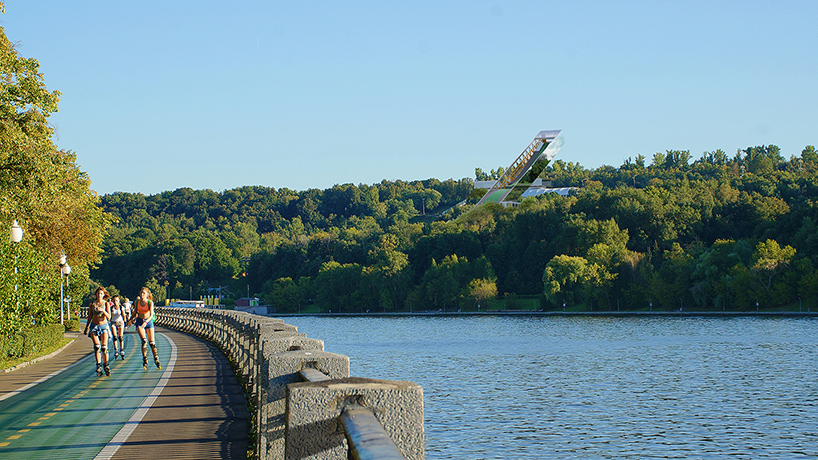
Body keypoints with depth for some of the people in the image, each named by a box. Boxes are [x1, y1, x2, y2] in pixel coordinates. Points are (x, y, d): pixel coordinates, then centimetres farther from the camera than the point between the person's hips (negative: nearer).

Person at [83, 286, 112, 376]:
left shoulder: (106, 304, 3)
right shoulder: (92, 304, 8)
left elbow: (109, 317, -5)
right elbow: (89, 317, 16)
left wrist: (103, 311, -22)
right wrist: (86, 327, 15)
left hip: (104, 326, -1)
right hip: (94, 326, 1)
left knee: (104, 347, -9)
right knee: (97, 346, -11)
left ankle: (106, 365, -2)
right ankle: (99, 366, -10)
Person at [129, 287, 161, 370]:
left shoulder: (150, 302, -12)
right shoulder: (137, 302, -4)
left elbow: (151, 315, -22)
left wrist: (146, 322, -37)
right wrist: (130, 319, 18)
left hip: (148, 321, -1)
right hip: (139, 322, 1)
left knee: (152, 342, 0)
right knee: (144, 341, -19)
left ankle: (156, 359, 17)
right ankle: (145, 360, -13)